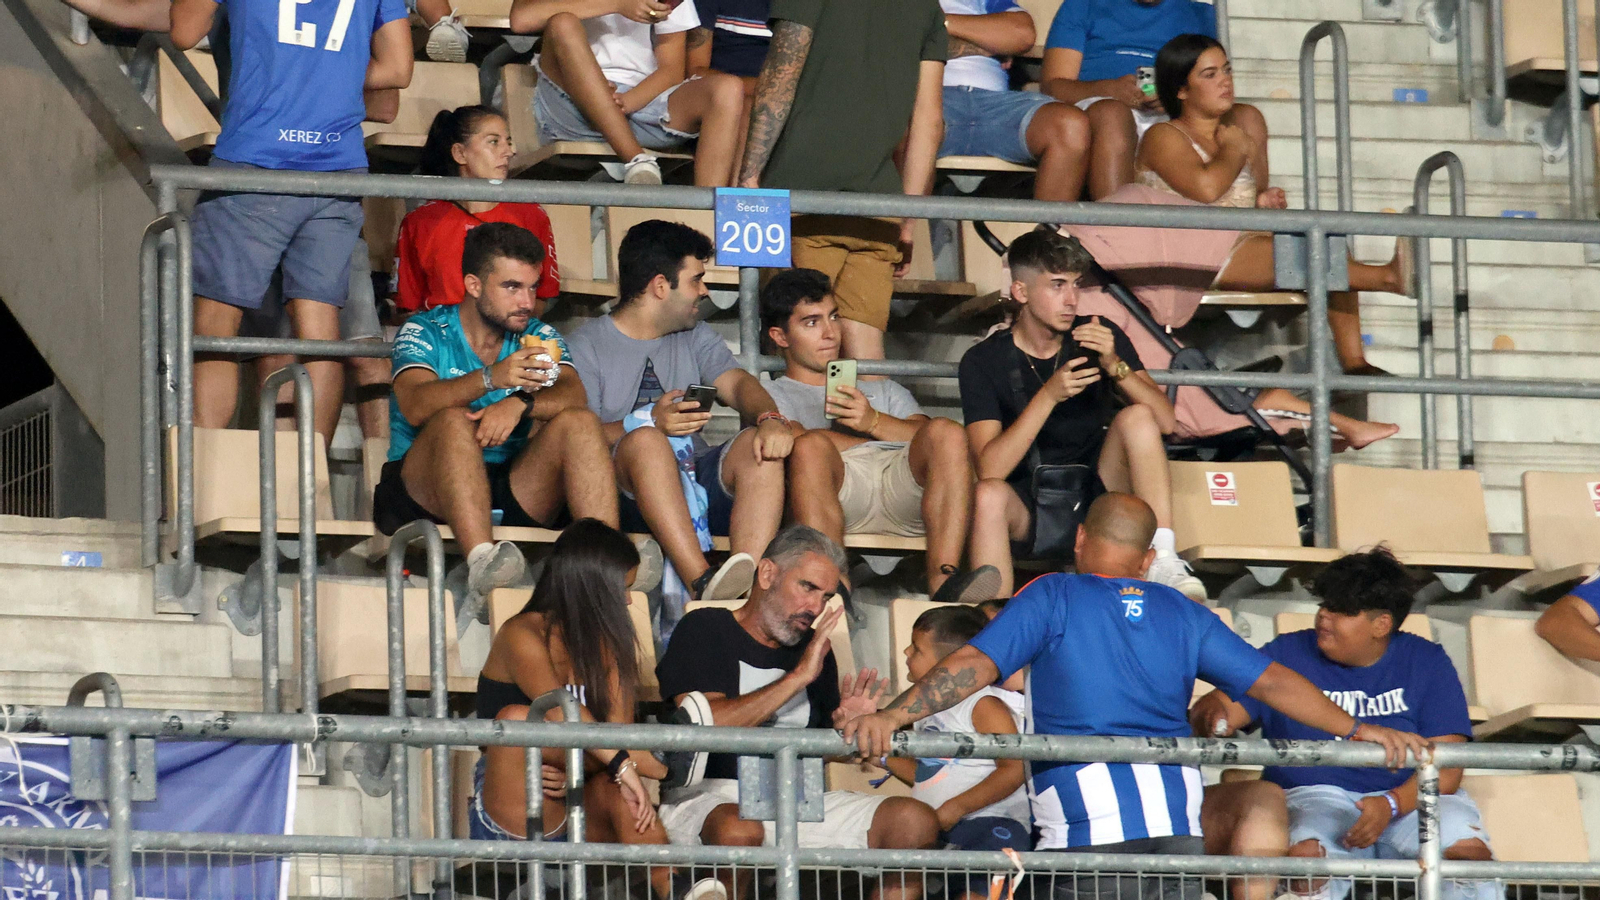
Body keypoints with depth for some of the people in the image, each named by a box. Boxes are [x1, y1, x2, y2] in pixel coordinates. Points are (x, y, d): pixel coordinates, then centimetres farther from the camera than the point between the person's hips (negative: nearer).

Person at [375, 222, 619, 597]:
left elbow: (573, 394, -7)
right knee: (455, 421, -31)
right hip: (423, 493, -3)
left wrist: (520, 403, -29)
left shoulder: (538, 337, 13)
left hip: (511, 490, 3)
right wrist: (491, 379, -35)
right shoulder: (424, 332, 2)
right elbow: (415, 406, -18)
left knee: (579, 423, -17)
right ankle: (482, 558, -53)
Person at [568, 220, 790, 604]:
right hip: (627, 495, -5)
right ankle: (701, 582, -52)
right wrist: (648, 422, -25)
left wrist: (770, 418, -17)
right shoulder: (588, 346, 4)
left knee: (758, 445, -23)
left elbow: (736, 383, 6)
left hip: (698, 480, 5)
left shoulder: (695, 337, 23)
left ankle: (751, 581, -45)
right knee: (646, 440, -36)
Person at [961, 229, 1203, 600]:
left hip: (1098, 491, 2)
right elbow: (990, 468, -20)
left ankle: (1163, 563, -28)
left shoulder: (1100, 338, 1)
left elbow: (1165, 421, -8)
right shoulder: (983, 361, -7)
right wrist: (1049, 395, -30)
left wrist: (1115, 366, -25)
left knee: (1137, 417, -22)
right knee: (989, 495, -35)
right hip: (1028, 505, -2)